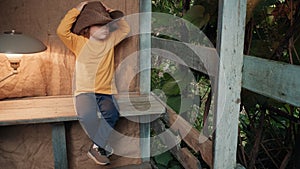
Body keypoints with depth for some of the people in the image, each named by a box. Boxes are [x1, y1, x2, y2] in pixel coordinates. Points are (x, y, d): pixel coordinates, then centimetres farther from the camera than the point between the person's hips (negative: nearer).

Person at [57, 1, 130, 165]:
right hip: (85, 92, -2)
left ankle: (97, 147, -8)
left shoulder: (110, 41, 13)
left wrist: (111, 14, 14)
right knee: (87, 115, -34)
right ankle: (106, 146, -8)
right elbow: (62, 31, -11)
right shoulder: (80, 42, 3)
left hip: (106, 93, 3)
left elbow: (126, 29, 21)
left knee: (111, 114, -31)